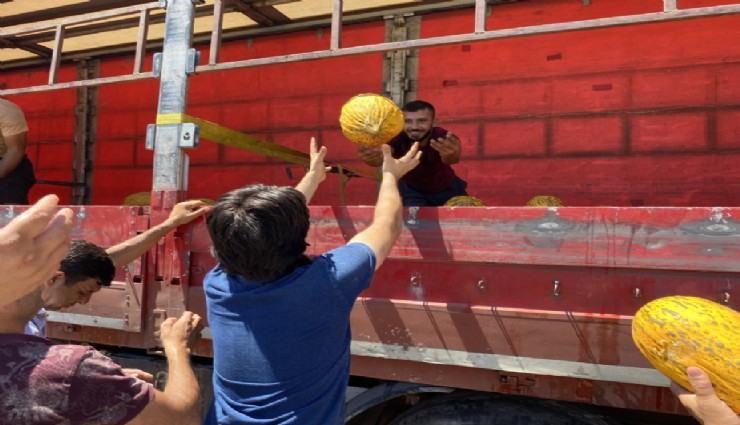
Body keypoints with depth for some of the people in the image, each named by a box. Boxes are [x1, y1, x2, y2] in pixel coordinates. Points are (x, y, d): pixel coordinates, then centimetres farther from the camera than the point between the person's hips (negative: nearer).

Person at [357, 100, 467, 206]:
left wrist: (451, 156, -82)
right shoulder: (397, 139, -33)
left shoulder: (443, 137, -35)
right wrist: (372, 156, -80)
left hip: (448, 189, 1)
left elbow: (452, 158, -57)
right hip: (412, 190, 0)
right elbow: (382, 153, -55)